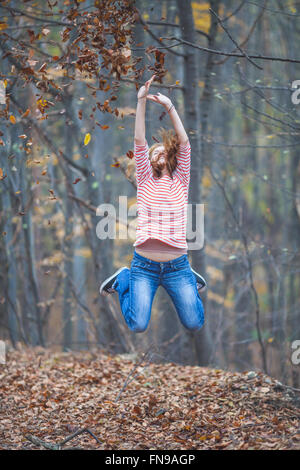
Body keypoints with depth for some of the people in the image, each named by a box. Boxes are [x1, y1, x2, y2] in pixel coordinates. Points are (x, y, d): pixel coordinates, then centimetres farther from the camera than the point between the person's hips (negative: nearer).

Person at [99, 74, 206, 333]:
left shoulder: (180, 180, 9)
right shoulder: (145, 181, 8)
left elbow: (184, 142, -2)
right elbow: (139, 141, -2)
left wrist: (169, 106, -6)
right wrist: (141, 101, -9)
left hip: (177, 265, 1)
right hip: (145, 264, -1)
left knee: (194, 323, -4)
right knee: (138, 325, -10)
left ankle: (191, 280, 27)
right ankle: (123, 280, 20)